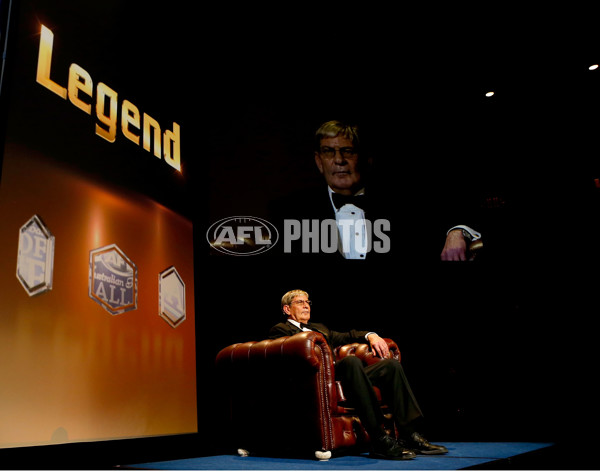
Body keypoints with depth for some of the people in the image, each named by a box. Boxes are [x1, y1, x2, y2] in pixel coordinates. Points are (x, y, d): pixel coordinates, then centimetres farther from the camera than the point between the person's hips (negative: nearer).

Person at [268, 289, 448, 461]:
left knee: (391, 364, -6)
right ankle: (380, 440, -37)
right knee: (351, 361, -36)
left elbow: (346, 336, 35)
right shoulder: (280, 330, 11)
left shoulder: (319, 328, 36)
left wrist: (370, 335, 13)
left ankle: (410, 434, -14)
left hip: (341, 375, 8)